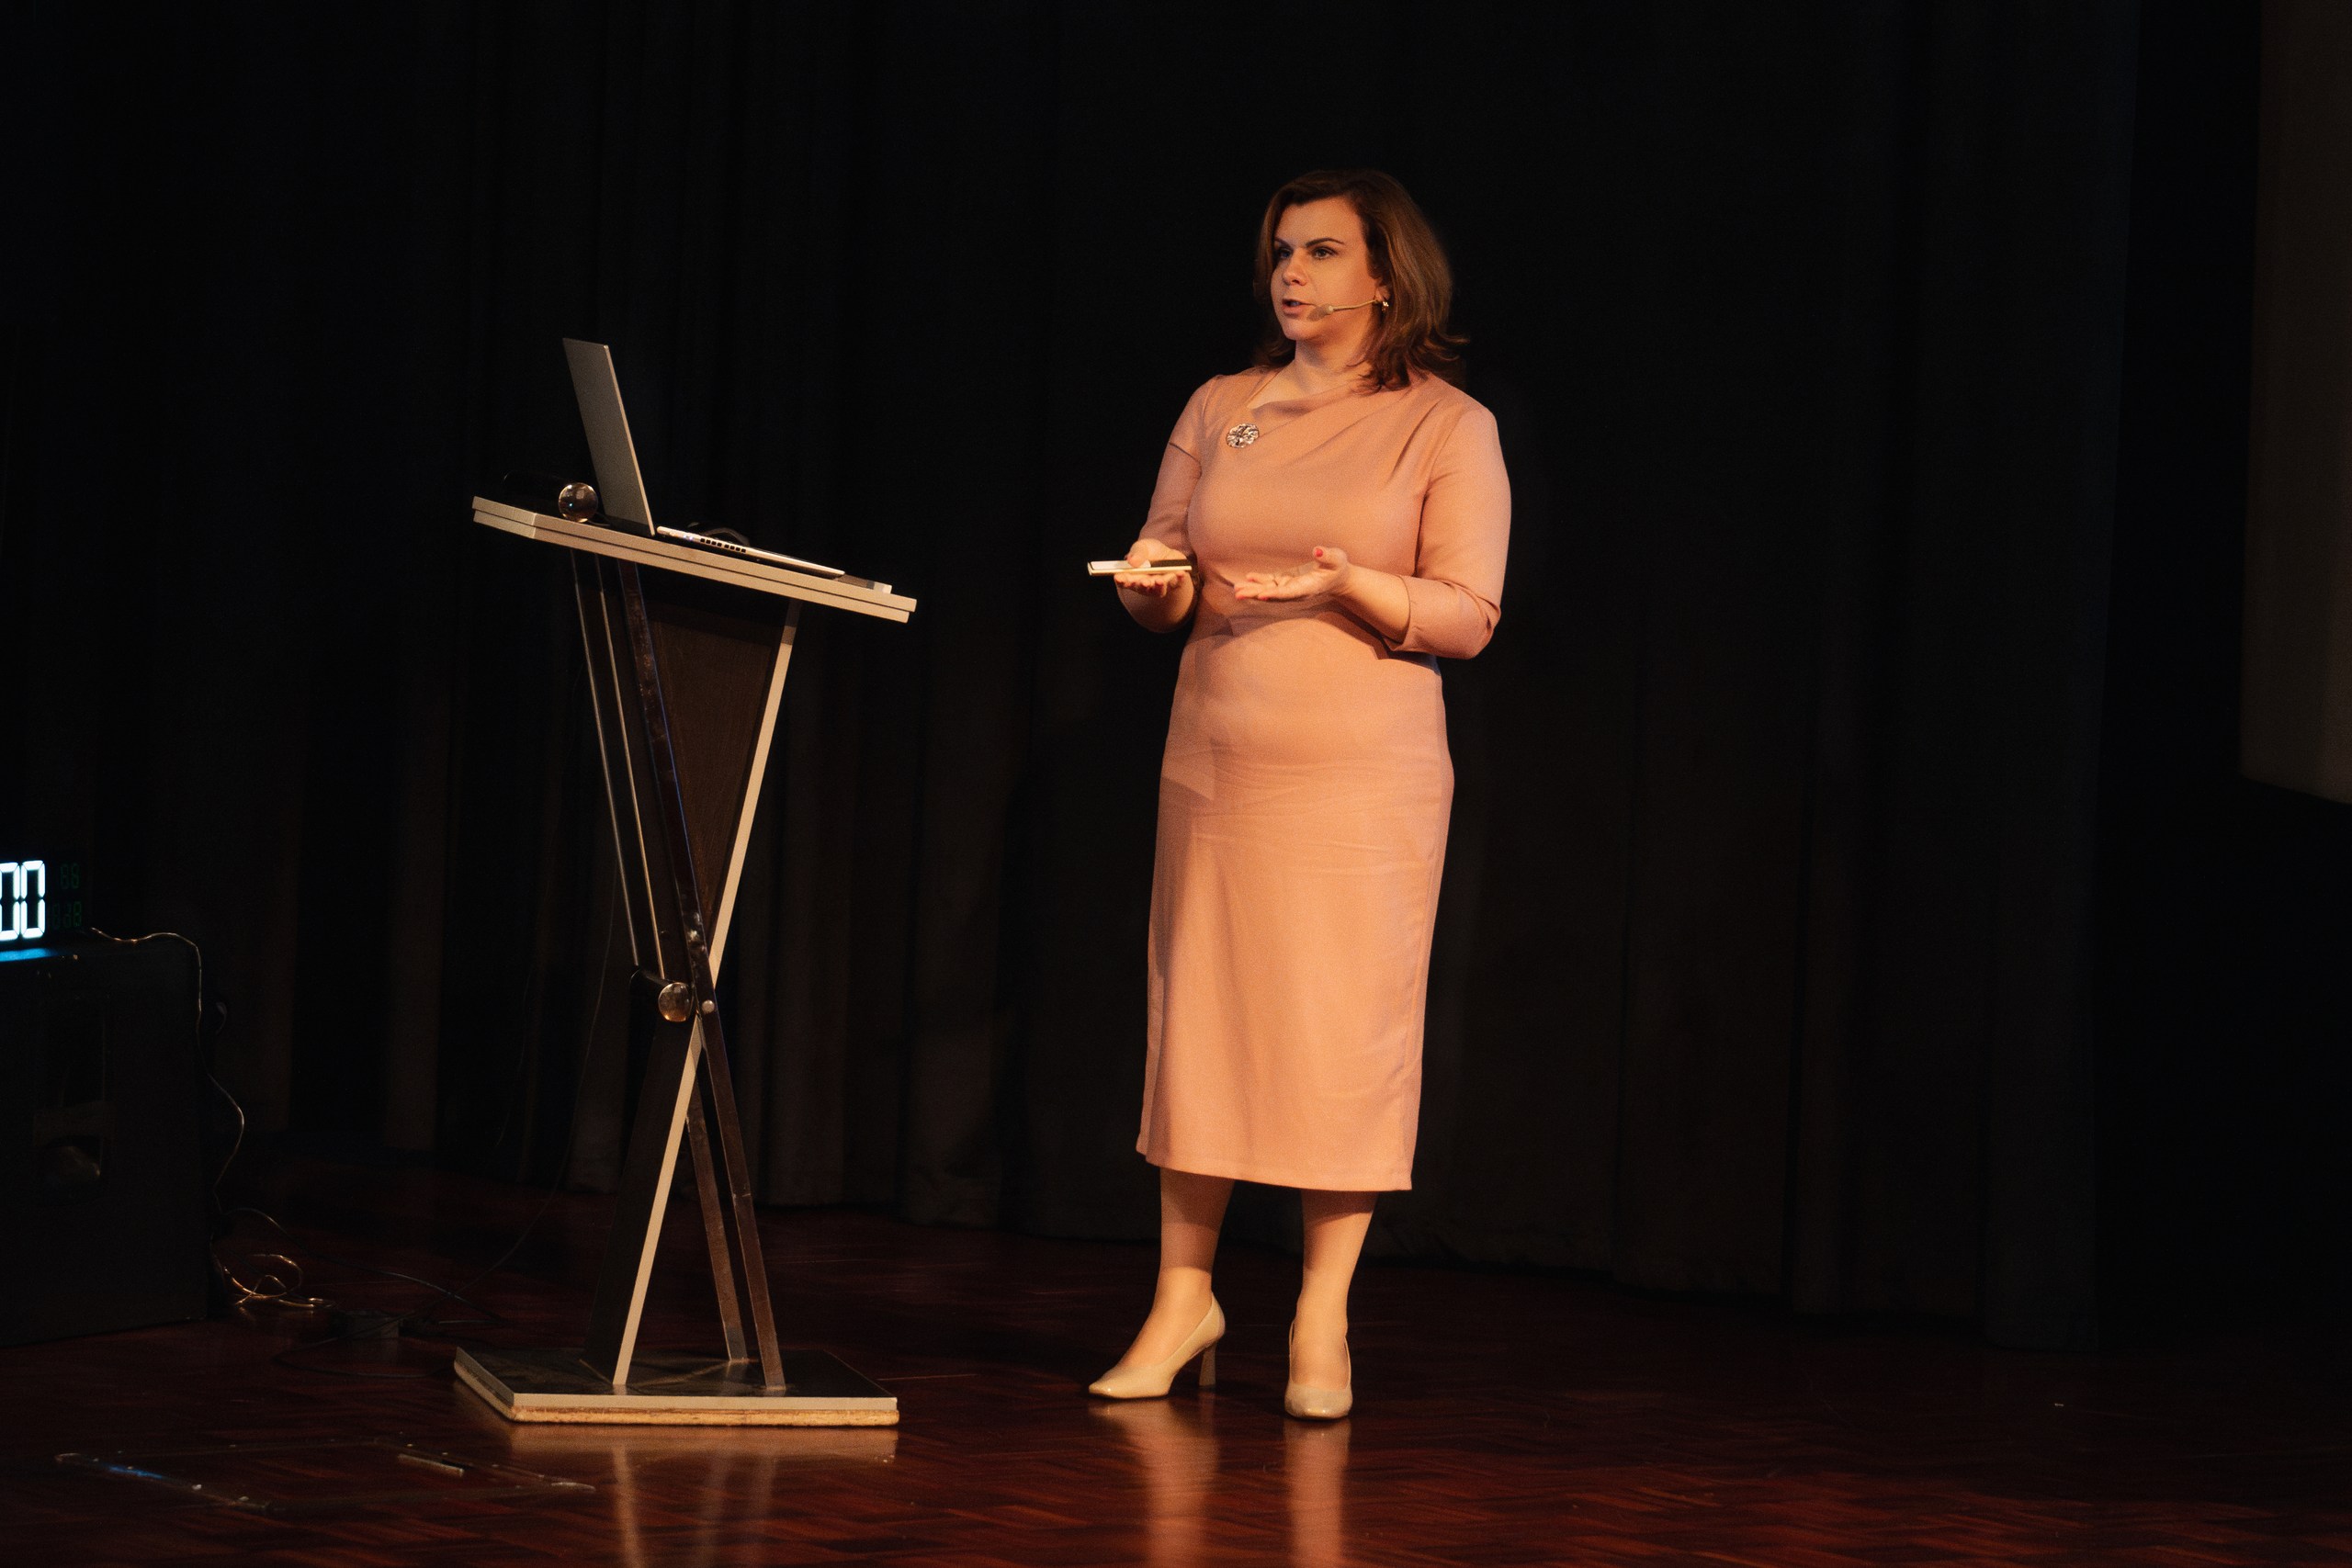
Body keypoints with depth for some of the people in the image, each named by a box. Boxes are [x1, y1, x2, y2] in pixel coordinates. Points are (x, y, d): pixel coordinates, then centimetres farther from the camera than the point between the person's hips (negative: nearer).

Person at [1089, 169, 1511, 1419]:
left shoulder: (1447, 426, 1)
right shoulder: (1220, 410, 11)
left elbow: (1467, 618, -4)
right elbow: (1164, 590, 15)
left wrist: (1347, 584, -21)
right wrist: (1157, 584, -9)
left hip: (1364, 777, -3)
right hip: (1215, 763, 3)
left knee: (1344, 1033, -4)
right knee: (1199, 1020, 5)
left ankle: (1322, 1321, 5)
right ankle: (1183, 1296, 16)